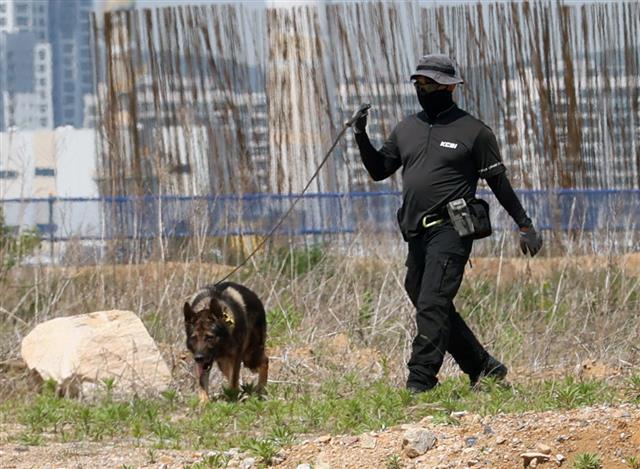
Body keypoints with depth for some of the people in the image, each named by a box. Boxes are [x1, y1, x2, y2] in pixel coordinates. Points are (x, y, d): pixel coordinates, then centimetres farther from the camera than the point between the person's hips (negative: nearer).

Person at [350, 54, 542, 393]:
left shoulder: (473, 131, 1)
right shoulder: (407, 129, 17)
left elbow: (499, 182, 4)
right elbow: (378, 170, 22)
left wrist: (525, 225, 3)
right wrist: (361, 137, 6)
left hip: (450, 229, -7)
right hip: (416, 234, 7)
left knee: (432, 306, -16)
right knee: (435, 311, 10)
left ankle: (420, 381, -19)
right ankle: (484, 368, 22)